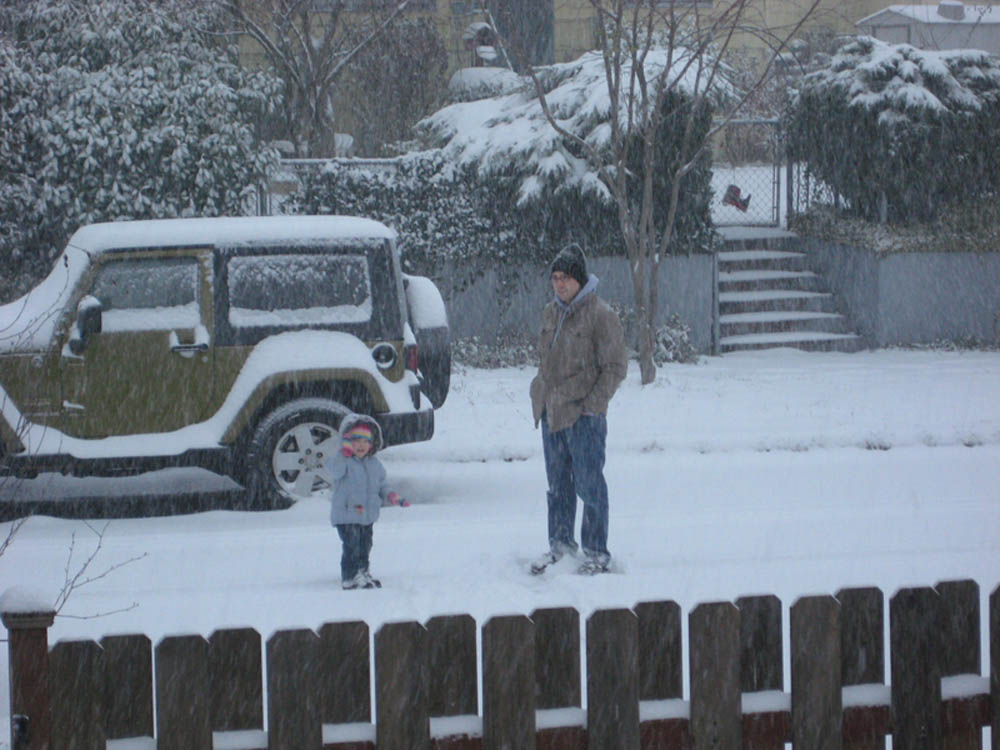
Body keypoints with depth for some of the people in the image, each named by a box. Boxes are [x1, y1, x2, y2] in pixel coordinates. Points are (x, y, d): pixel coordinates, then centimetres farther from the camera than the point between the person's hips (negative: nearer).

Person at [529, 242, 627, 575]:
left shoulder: (601, 315, -10)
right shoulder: (551, 313, 11)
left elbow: (615, 368, -10)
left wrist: (592, 404, -14)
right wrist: (542, 394, 12)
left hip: (583, 414, -7)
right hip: (551, 411, 7)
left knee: (589, 485, -3)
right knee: (558, 484, 15)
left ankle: (596, 553, 4)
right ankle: (560, 544, 27)